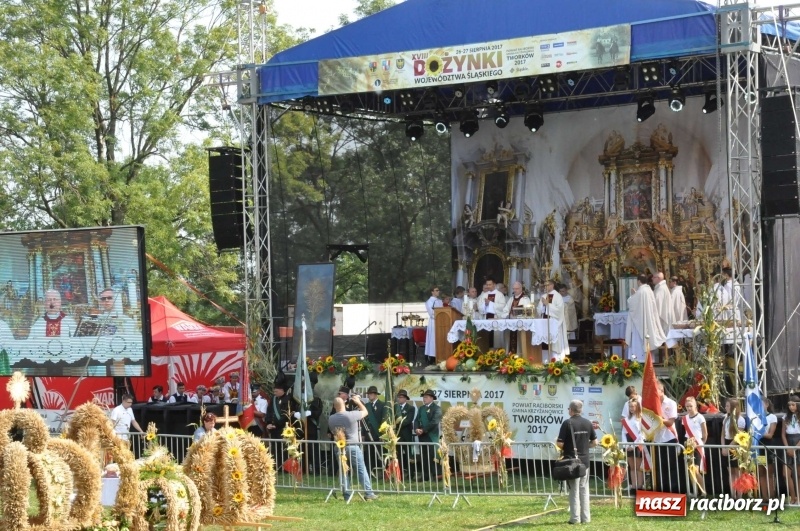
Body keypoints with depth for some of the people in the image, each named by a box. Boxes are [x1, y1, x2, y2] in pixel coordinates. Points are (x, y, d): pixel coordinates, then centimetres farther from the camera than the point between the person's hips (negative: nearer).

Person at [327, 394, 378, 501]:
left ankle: (347, 495, 8)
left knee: (343, 471, 10)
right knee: (361, 470, 1)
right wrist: (358, 402, 17)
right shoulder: (351, 415, -12)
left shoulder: (331, 419, 0)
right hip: (352, 446, -4)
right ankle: (368, 493, 0)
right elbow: (365, 412, 4)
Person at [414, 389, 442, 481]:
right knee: (424, 457, 5)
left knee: (433, 456, -9)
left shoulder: (436, 408, -3)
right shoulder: (421, 408, 20)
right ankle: (425, 476, 7)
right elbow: (417, 420, 14)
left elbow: (434, 422, -14)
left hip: (431, 436, -6)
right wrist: (416, 429, -7)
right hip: (422, 436, 6)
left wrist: (423, 430, -14)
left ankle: (436, 476, -7)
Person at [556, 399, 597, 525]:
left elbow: (560, 444, -15)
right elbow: (594, 442, 7)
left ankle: (575, 518, 2)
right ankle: (586, 517, 12)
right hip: (585, 460, 4)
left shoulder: (567, 423, -13)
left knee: (574, 490, 2)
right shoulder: (588, 423, 2)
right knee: (584, 490, 11)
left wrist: (564, 447, 6)